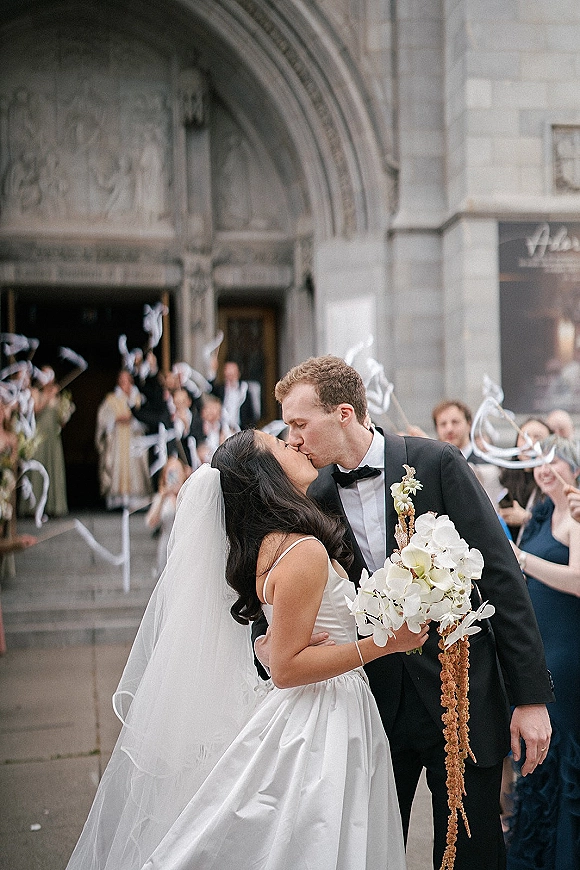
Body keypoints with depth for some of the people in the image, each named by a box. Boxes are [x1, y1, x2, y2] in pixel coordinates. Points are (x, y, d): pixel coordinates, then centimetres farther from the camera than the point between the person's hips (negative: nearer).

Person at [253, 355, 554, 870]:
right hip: (376, 706, 3)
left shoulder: (436, 463, -10)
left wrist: (530, 695, -11)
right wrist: (266, 637, -13)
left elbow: (502, 576, -9)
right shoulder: (313, 499, 0)